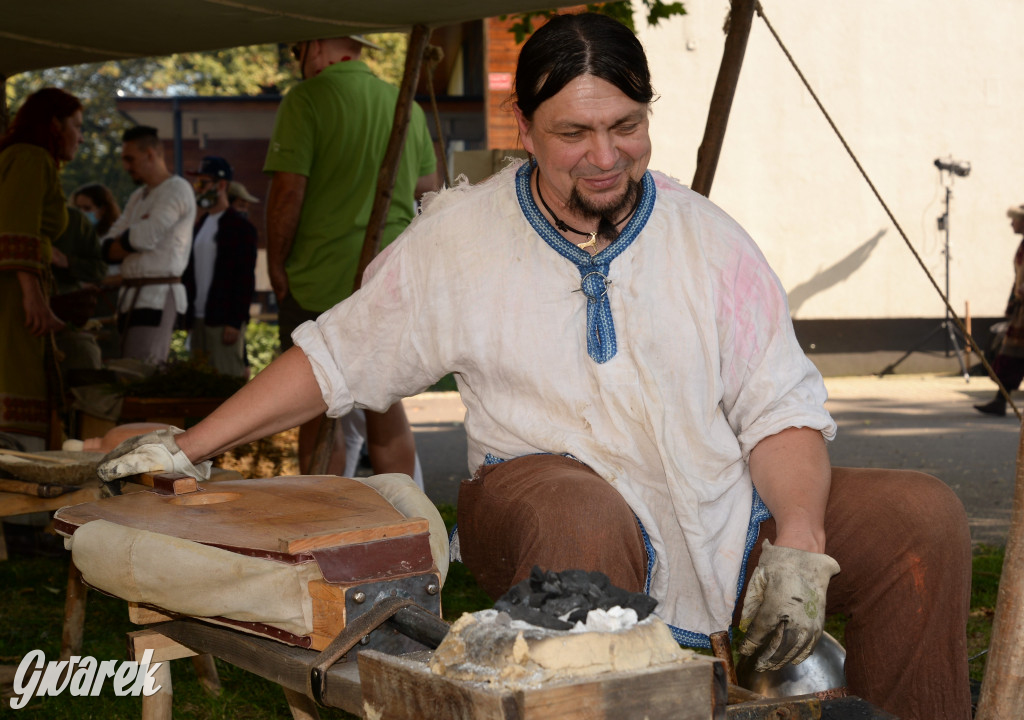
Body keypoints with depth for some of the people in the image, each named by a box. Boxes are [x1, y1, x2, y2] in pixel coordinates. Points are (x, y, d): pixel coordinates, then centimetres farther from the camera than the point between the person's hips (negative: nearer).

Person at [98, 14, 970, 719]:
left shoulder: (706, 239, 5)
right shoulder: (457, 239, 3)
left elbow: (781, 406, 2)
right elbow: (334, 356, 10)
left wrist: (799, 546, -15)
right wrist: (186, 448, 7)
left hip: (726, 516, 3)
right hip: (555, 488, -3)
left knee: (922, 516, -16)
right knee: (577, 522, -40)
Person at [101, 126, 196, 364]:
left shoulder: (177, 189, -4)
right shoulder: (138, 196, 23)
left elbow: (145, 237, -15)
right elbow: (107, 249, 16)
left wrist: (121, 241, 5)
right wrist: (132, 238, -5)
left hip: (157, 295, -9)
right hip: (132, 295, 9)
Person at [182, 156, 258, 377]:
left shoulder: (240, 227, -5)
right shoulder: (200, 225, 19)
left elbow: (246, 279, -10)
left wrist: (235, 323, -16)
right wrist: (189, 317, 14)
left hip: (224, 323, -7)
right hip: (198, 321, 7)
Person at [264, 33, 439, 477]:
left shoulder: (306, 99, -9)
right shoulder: (405, 105, 8)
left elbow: (288, 190, -15)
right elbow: (428, 186, 18)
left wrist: (276, 264, -5)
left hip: (320, 280, -5)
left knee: (318, 412, 3)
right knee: (386, 407, 13)